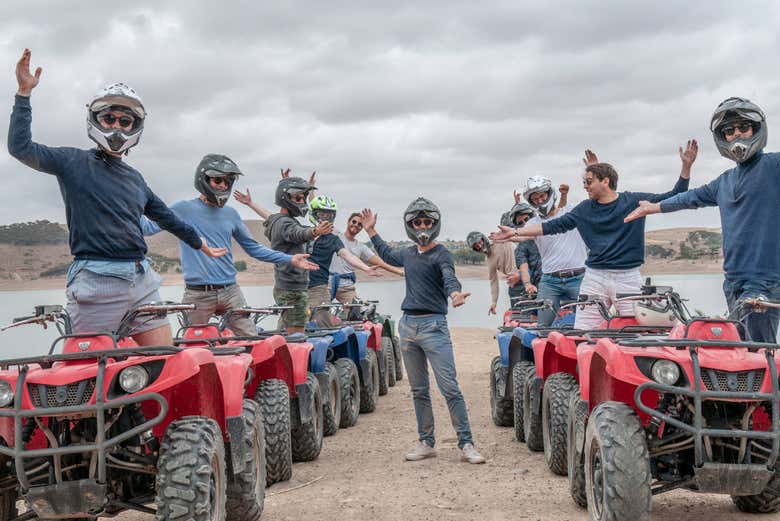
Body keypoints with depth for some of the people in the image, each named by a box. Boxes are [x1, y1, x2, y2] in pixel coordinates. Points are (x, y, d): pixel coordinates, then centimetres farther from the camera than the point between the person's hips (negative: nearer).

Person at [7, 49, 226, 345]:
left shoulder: (135, 178, 20)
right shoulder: (74, 163, 5)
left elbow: (166, 217, 33)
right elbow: (20, 148, -8)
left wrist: (201, 245, 44)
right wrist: (24, 92, -10)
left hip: (142, 282, 6)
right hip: (96, 285, -6)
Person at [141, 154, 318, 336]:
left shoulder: (230, 214, 11)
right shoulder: (184, 210, 0)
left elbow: (253, 248, 17)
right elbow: (148, 227, -2)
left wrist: (289, 259, 11)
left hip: (230, 292, 4)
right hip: (198, 295, -3)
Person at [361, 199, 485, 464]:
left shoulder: (441, 254, -7)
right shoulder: (407, 253, 14)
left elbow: (449, 278, -26)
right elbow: (387, 254, 36)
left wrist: (455, 293, -48)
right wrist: (371, 231, 36)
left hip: (433, 325, -7)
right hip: (407, 325, 7)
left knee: (449, 388, -10)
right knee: (418, 390, 11)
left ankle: (466, 444, -5)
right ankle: (426, 443, 20)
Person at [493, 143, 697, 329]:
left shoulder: (634, 201, 2)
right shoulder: (585, 209, 9)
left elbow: (674, 198, 3)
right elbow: (554, 226, 9)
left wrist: (686, 166, -8)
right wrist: (516, 232, 6)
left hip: (628, 278, -2)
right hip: (594, 278, 2)